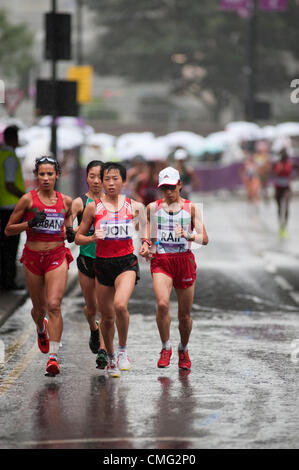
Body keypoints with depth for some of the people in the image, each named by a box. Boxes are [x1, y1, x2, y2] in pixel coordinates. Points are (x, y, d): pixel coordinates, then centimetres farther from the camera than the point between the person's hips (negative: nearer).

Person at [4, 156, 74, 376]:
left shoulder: (66, 201, 3)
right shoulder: (28, 199, -5)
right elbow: (8, 230, -2)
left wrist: (70, 232, 2)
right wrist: (30, 223, -18)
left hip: (57, 257, 0)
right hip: (33, 257, 0)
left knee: (54, 305, -16)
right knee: (39, 308, 13)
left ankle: (53, 356, -19)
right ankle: (41, 329, 50)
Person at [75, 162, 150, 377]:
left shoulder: (134, 206, 2)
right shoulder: (94, 207, 0)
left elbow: (144, 226, 22)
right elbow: (78, 237, 5)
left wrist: (146, 244, 3)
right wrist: (92, 238, -15)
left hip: (127, 263, -1)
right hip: (103, 263, 1)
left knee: (120, 305, -27)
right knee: (107, 317, 9)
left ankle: (123, 350, -7)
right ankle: (111, 357, 32)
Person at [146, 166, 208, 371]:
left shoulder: (191, 208, 2)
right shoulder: (153, 208, 7)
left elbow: (204, 239, -3)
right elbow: (147, 233, 22)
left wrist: (188, 235, -22)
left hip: (184, 260, 0)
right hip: (161, 260, 0)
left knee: (185, 313, 5)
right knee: (162, 304, -22)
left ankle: (184, 350, 29)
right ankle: (166, 348, -4)